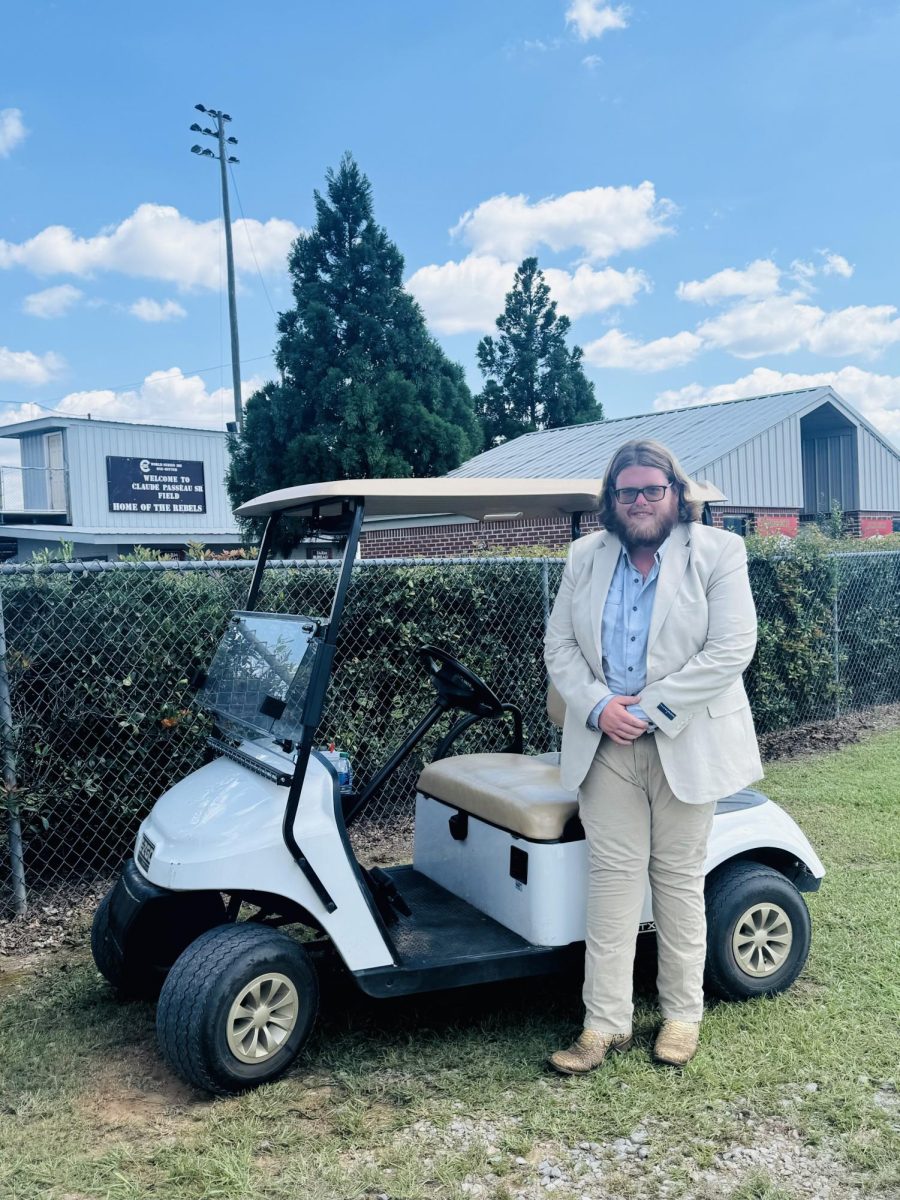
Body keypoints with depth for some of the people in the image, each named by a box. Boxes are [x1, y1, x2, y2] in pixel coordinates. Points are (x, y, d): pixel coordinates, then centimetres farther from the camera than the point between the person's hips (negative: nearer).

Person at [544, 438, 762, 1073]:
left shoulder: (718, 552, -3)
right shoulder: (586, 557, 9)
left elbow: (731, 649, -12)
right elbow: (560, 645, 7)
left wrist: (651, 708, -15)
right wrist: (597, 706, -10)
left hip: (685, 746, -2)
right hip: (605, 745, 3)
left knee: (679, 880, 8)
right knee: (613, 879, 4)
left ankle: (683, 1014, 25)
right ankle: (606, 1022, 13)